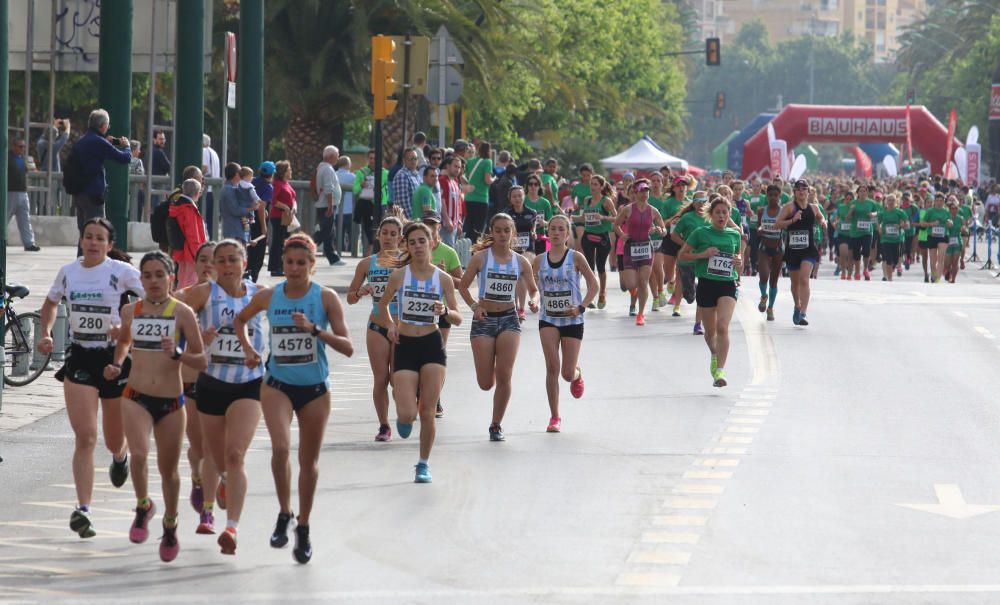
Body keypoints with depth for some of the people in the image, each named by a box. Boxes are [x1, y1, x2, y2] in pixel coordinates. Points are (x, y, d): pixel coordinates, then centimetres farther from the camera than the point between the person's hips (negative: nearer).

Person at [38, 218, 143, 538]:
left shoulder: (121, 272, -8)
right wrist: (46, 333, 6)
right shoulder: (68, 271, 5)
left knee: (114, 441, 14)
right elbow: (51, 303, 23)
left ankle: (121, 455, 53)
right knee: (85, 437, -13)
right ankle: (83, 509, -17)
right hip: (79, 359, 2)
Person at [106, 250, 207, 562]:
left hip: (171, 401, -1)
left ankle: (170, 526, 34)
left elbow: (202, 361, -5)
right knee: (139, 454, -23)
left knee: (169, 469, 11)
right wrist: (117, 364, 8)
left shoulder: (182, 313, -7)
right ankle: (143, 506, 4)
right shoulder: (130, 311, 4)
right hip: (136, 397, 1)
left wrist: (177, 353, -23)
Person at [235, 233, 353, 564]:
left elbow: (348, 347, -12)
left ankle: (303, 528, 25)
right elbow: (240, 320, 20)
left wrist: (315, 329, -25)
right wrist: (248, 348, 3)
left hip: (315, 388, 0)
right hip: (278, 385, 0)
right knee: (280, 447, -23)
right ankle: (284, 513, -4)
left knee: (308, 461, 9)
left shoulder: (326, 298, -7)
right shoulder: (268, 297, -1)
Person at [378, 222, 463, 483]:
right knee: (407, 414, -9)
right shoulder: (399, 276, -1)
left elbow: (458, 318, 2)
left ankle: (423, 464, 14)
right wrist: (390, 324, -3)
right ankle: (404, 416, 29)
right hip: (405, 346, 0)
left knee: (427, 412, -2)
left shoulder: (443, 279, 0)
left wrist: (445, 311, -19)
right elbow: (383, 304, 15)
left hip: (432, 346, 0)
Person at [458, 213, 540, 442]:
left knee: (504, 377, -10)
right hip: (484, 320, -1)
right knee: (486, 383, -4)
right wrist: (474, 305, -12)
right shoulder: (481, 257, -2)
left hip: (509, 319, 1)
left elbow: (533, 289, 15)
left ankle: (496, 425, 4)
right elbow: (463, 286, 3)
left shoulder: (520, 262, 4)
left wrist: (533, 301, -7)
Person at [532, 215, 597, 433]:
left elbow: (594, 284, -3)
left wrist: (581, 307, -14)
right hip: (548, 319, 1)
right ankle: (555, 417, -3)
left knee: (567, 373, 0)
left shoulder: (575, 258, -5)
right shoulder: (539, 260, 2)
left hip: (572, 320, -1)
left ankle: (577, 374, 40)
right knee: (552, 367, -12)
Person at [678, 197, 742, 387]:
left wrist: (739, 263, -1)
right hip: (706, 284, 0)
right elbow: (681, 256, 3)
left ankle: (720, 371, -20)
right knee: (710, 331, 11)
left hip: (728, 286, 0)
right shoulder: (700, 233, 0)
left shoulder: (734, 235, 9)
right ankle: (715, 356, 44)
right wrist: (702, 254, -12)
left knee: (722, 327, -19)